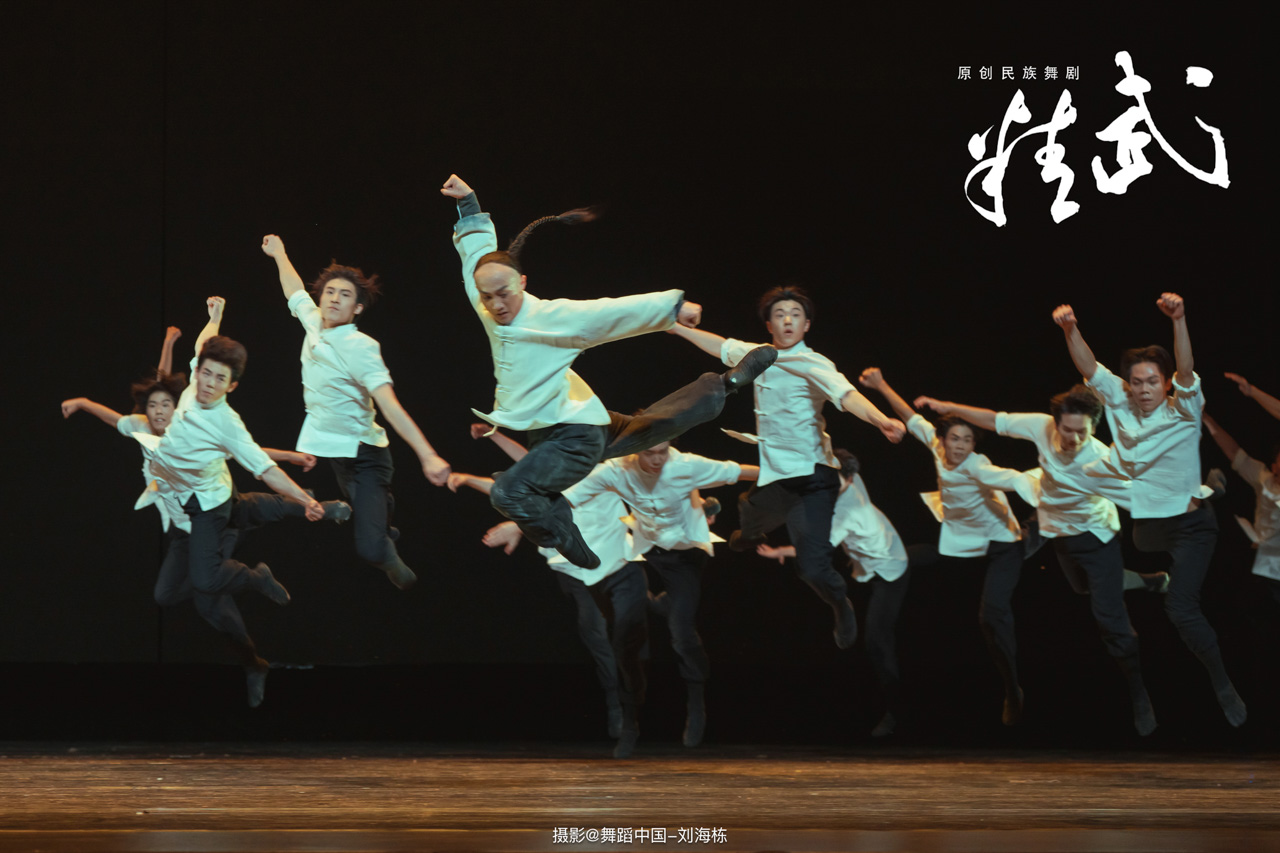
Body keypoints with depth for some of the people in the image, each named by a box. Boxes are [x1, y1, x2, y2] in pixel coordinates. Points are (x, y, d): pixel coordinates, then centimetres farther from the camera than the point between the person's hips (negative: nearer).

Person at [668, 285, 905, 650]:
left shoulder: (812, 364, -12)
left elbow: (846, 394, -29)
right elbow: (723, 347, 28)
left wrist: (882, 421, -46)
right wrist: (677, 327, 37)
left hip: (811, 477, -7)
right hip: (773, 478, 7)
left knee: (812, 567, -17)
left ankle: (840, 605, 15)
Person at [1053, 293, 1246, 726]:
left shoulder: (1182, 411, -10)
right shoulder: (1120, 407, 1)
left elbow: (1185, 371, -27)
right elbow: (1089, 368, -4)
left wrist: (1179, 320, -42)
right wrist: (1069, 329, -22)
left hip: (1189, 524, -6)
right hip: (1145, 524, 6)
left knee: (1181, 606, -15)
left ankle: (1224, 687, -3)